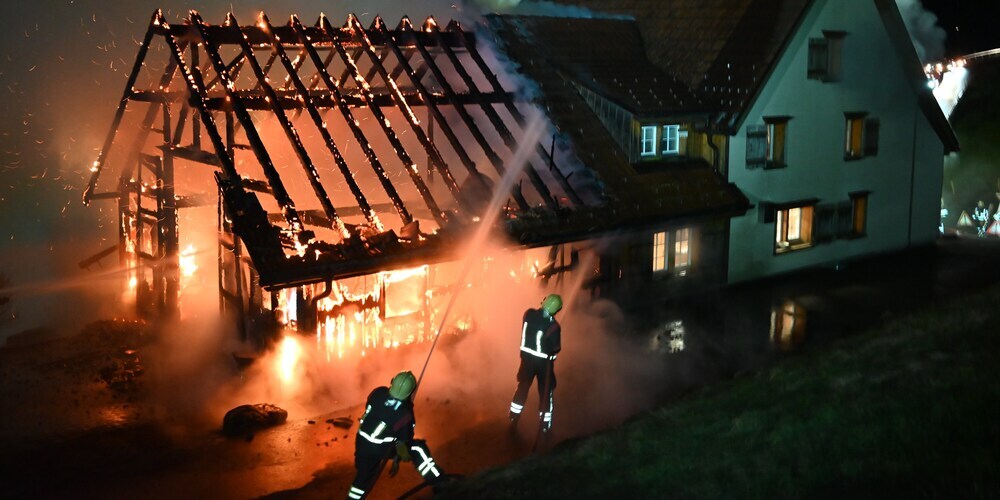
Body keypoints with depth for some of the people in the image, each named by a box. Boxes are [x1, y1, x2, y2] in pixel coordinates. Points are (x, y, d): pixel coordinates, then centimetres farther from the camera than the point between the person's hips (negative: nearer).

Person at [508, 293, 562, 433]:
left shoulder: (529, 313, -13)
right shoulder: (553, 326, -26)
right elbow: (556, 348, -17)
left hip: (526, 356, 4)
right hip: (543, 360, -4)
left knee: (523, 386, 22)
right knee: (545, 391, 13)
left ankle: (514, 417, 29)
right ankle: (545, 423, 21)